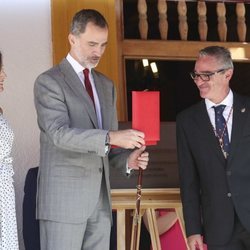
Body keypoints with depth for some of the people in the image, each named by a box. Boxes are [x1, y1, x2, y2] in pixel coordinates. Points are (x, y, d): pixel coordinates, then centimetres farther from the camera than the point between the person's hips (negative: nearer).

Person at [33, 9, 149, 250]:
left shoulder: (106, 85, 18)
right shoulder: (49, 82, -5)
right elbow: (59, 133, -19)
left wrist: (127, 159, -2)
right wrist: (111, 137, -29)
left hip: (100, 198, 7)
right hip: (64, 198, -6)